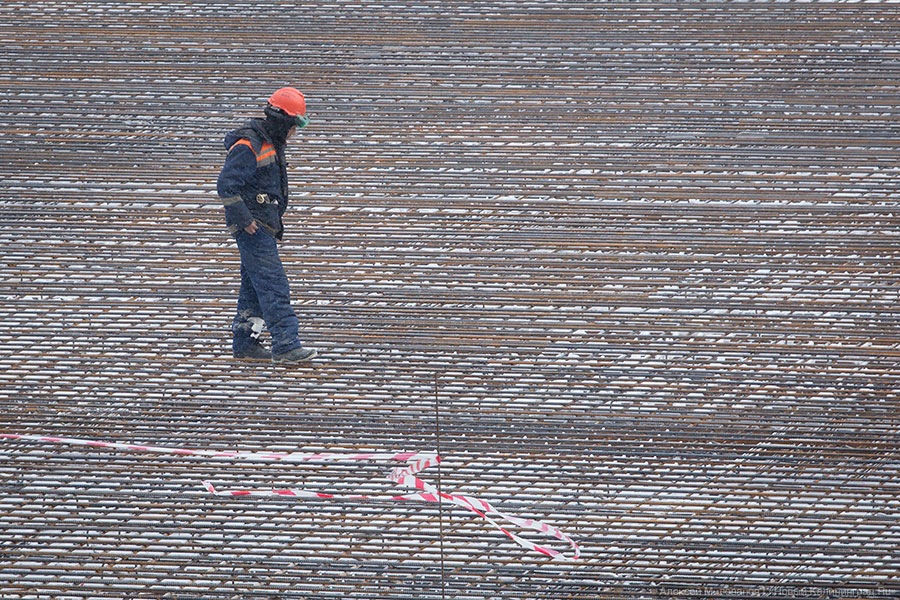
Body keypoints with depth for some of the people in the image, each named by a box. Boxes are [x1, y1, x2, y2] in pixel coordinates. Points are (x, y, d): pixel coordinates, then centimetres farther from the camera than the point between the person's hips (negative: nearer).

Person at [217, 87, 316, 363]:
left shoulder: (272, 144, 14)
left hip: (265, 227, 10)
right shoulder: (247, 147, -17)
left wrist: (276, 225, 23)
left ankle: (244, 342, 20)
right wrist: (244, 219, -21)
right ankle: (286, 345, -17)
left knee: (254, 286, 13)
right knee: (273, 286, -13)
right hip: (252, 227, -10)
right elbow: (226, 185, -22)